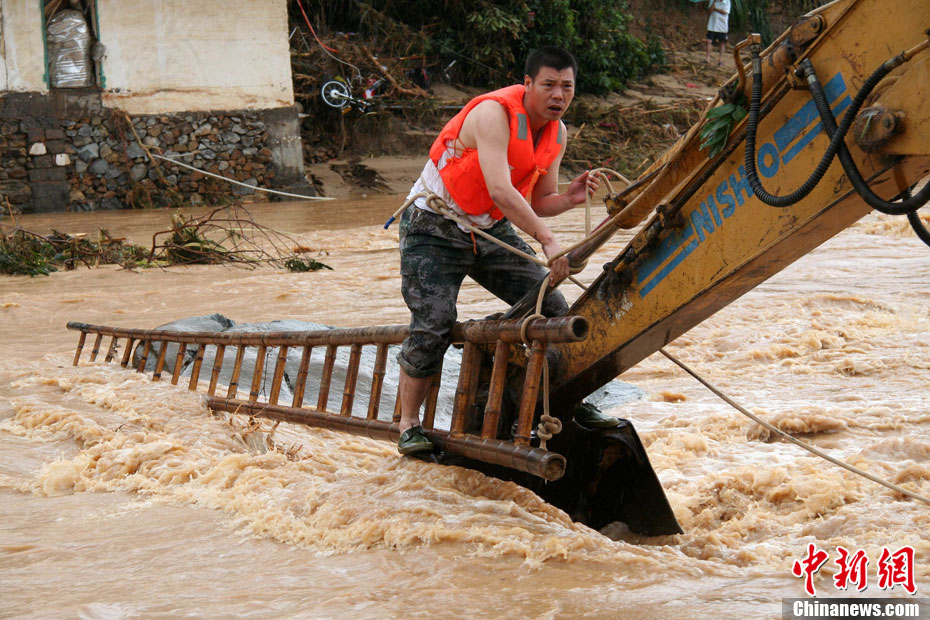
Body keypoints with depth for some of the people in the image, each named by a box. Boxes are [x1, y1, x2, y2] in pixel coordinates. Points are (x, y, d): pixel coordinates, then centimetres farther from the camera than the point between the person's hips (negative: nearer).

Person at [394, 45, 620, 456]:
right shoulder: (494, 114, -26)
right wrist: (548, 241, -42)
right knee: (433, 328, -14)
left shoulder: (557, 133, -1)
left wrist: (569, 198, -18)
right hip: (434, 228, -7)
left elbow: (537, 202, 5)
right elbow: (501, 191, -37)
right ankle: (409, 425, 3)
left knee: (552, 309, 0)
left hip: (491, 229, 7)